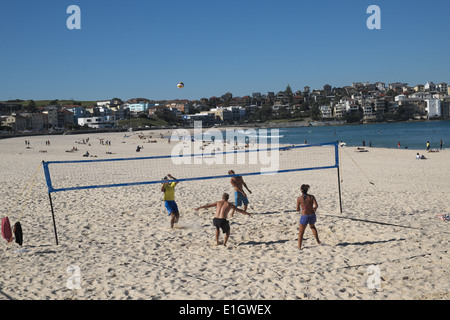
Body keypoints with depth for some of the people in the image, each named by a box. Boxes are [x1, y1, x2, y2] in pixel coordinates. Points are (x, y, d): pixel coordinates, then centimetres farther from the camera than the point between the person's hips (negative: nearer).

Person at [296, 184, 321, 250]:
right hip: (312, 215, 3)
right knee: (312, 227, 36)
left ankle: (299, 247, 10)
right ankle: (318, 240, 41)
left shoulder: (299, 198, -7)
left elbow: (297, 210, -1)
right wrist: (315, 208, 10)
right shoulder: (312, 197, -2)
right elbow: (316, 205, -13)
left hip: (304, 217, -3)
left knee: (301, 232, 14)